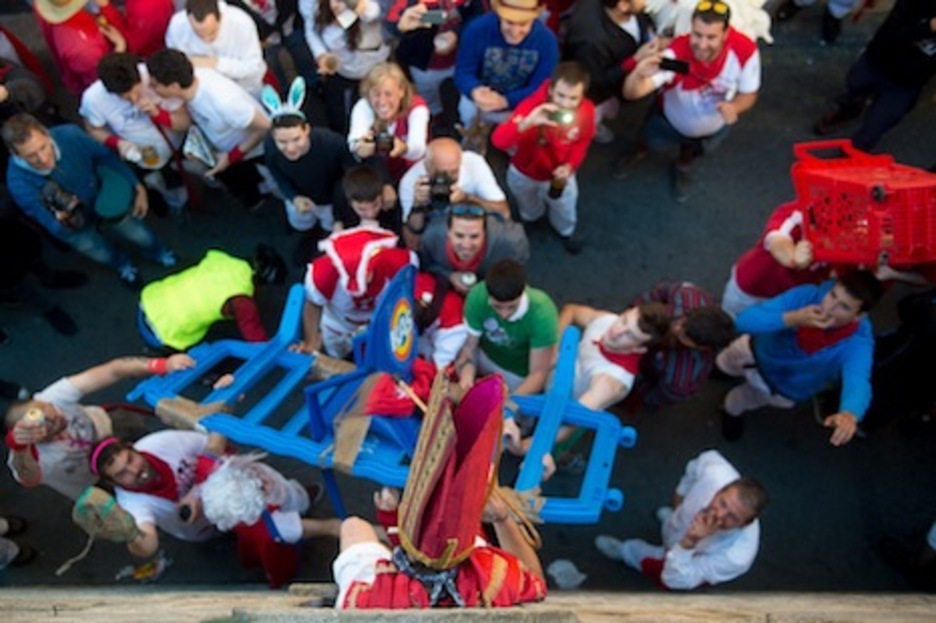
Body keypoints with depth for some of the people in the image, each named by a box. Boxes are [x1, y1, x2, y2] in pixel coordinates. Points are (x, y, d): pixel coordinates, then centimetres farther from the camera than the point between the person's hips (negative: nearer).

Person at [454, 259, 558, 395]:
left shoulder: (542, 312, -34)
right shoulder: (478, 296, -27)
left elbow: (538, 374, -26)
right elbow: (469, 345, -16)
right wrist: (466, 377, -36)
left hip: (520, 375, -3)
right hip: (486, 356, 3)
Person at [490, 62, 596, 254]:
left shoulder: (586, 111, -29)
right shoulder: (532, 106, -39)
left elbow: (581, 144, -7)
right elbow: (498, 141, -53)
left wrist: (570, 166, -27)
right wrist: (526, 123, -70)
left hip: (559, 174, 2)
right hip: (523, 173, -1)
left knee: (565, 214, 27)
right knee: (529, 212, 31)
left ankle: (566, 230, 64)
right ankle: (529, 219, 69)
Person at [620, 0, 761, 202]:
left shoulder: (746, 50, -36)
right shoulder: (677, 53, -43)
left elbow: (749, 94, -18)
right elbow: (631, 93, -52)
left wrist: (734, 107, -41)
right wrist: (638, 74, -75)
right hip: (671, 121, -2)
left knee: (696, 149, 30)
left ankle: (682, 167, 67)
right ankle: (641, 151, 61)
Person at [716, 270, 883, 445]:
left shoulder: (858, 343, -40)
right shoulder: (806, 295, -36)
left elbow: (858, 383, -59)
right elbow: (745, 320, -41)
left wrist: (849, 415, -82)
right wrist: (793, 318, -57)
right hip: (758, 351, 1)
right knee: (727, 364, 27)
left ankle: (734, 410, 63)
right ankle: (724, 365, 66)